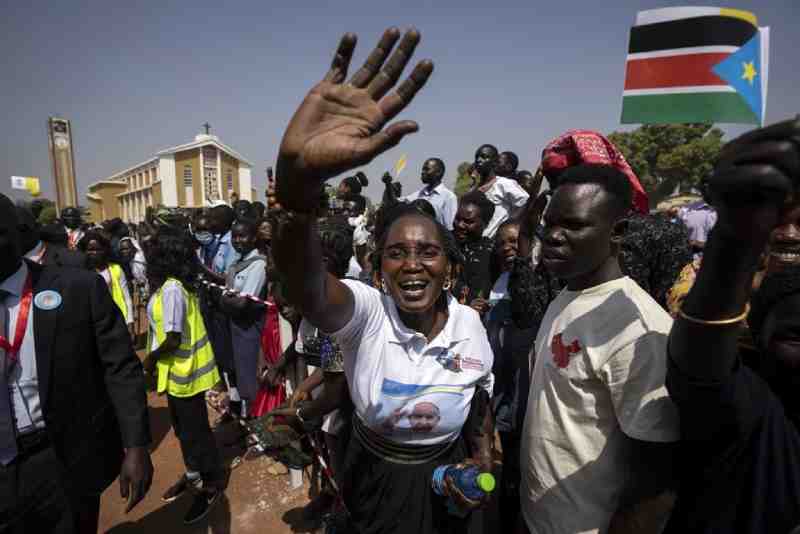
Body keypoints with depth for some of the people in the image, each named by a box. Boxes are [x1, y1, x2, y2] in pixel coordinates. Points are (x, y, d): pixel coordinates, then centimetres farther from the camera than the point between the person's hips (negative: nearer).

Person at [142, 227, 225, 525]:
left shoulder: (171, 289, -25)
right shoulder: (178, 284, 5)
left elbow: (173, 338, -26)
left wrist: (150, 358, -9)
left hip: (183, 371, -9)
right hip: (178, 370, 9)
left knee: (194, 429, 7)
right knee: (183, 427, 23)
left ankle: (213, 483, 25)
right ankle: (193, 475, 42)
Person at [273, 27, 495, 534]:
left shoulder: (469, 323, -15)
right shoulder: (365, 312, -26)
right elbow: (304, 283, -50)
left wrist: (483, 460, -5)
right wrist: (299, 177, -66)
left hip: (445, 479, 2)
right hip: (373, 480, -1)